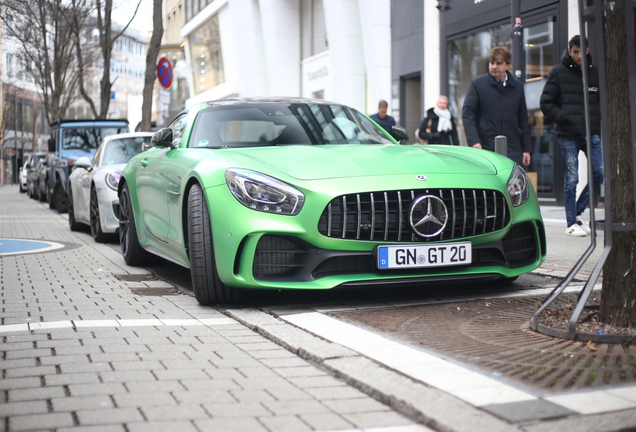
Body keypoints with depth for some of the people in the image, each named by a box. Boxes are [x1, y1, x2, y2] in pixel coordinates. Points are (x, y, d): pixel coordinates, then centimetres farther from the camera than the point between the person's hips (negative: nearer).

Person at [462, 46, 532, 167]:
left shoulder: (517, 87, 13)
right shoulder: (477, 84, 2)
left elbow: (523, 120, 16)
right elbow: (467, 114, -3)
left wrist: (526, 149, 11)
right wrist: (474, 142, -16)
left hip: (513, 152, 3)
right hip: (486, 150, -3)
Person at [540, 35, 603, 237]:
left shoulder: (594, 72, 10)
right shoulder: (558, 72, 1)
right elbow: (546, 103, -1)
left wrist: (598, 120, 2)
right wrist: (562, 118, -13)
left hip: (592, 133, 4)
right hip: (567, 135, -4)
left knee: (600, 173, -2)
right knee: (571, 180, 0)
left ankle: (578, 211, 16)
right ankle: (571, 223, 10)